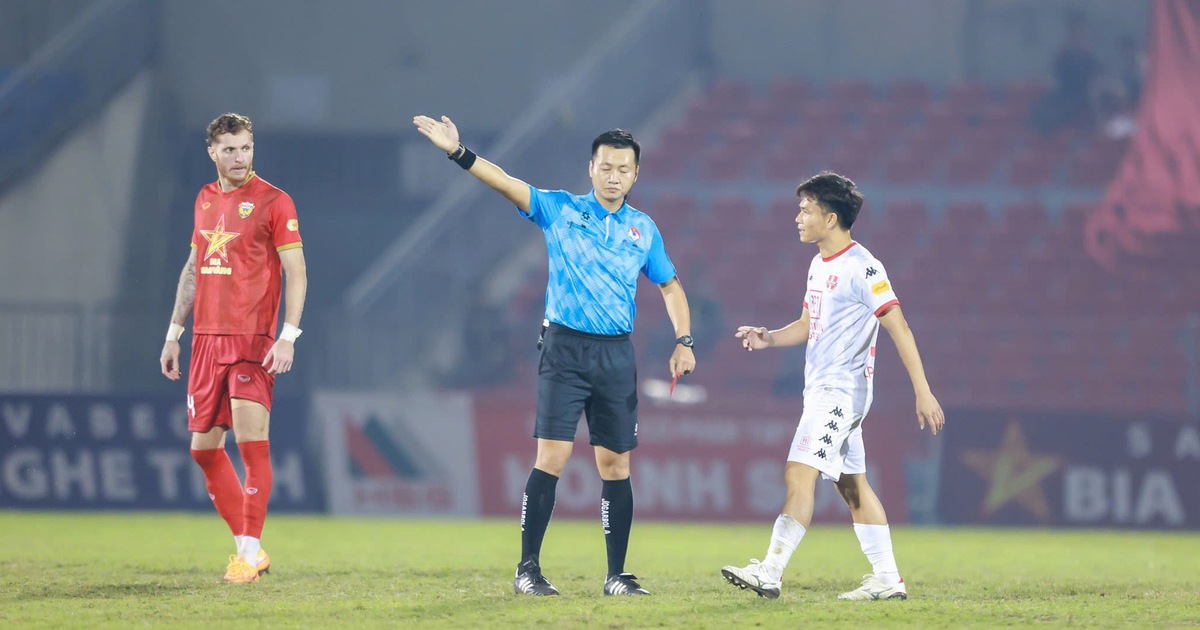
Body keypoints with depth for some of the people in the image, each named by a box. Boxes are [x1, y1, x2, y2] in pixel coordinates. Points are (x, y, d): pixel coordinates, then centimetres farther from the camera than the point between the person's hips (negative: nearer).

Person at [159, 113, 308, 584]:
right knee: (203, 447, 5)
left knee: (251, 441, -13)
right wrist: (174, 333, 20)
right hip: (207, 339, 7)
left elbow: (296, 271, -8)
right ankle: (246, 546, 15)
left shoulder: (272, 201, -5)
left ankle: (251, 551, -8)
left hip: (252, 340, -6)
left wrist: (288, 336, -17)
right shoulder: (205, 200, 14)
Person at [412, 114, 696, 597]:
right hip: (564, 348, -3)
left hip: (616, 355, 3)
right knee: (551, 458, -10)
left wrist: (683, 342, 8)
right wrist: (458, 153, -21)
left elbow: (670, 286, 20)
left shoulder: (643, 229, 10)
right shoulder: (560, 210, 2)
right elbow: (504, 182, -8)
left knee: (615, 466, 4)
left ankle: (617, 575, 11)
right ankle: (528, 570, -5)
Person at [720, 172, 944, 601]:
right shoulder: (819, 265, 14)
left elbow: (898, 328, -13)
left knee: (800, 474, -17)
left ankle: (770, 573, -21)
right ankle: (887, 579, 14)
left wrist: (923, 393, -16)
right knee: (852, 485, 10)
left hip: (842, 389, -10)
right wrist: (767, 339, 4)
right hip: (821, 389, 10)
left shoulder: (861, 267, -14)